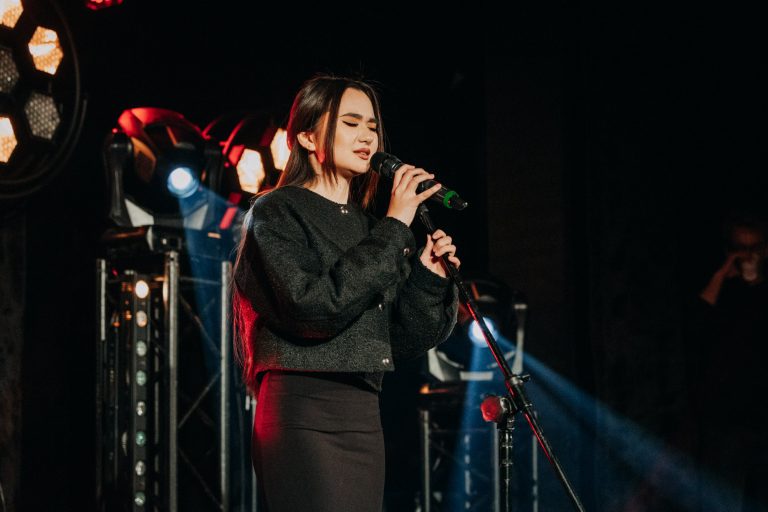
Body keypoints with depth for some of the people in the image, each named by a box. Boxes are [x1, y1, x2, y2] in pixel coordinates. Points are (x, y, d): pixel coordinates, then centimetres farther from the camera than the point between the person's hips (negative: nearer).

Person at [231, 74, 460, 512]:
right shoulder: (277, 212, -1)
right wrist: (395, 228, -13)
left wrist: (429, 276, -4)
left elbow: (404, 342, 14)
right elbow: (315, 306, -18)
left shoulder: (366, 226, 17)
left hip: (364, 419, 7)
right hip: (302, 414, -7)